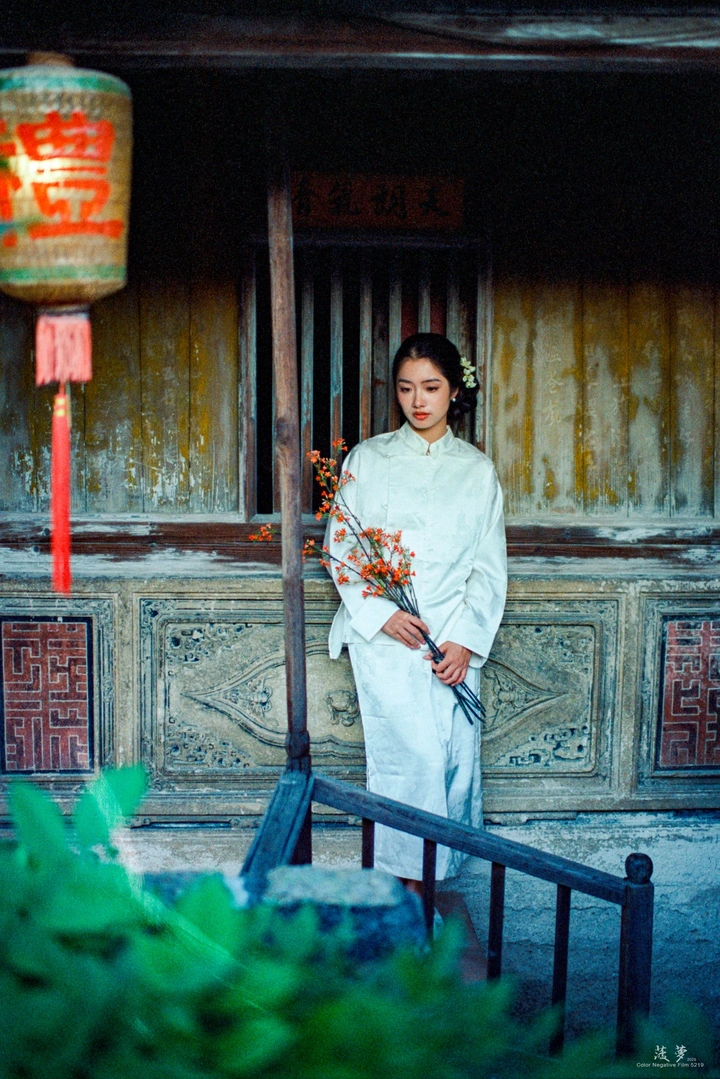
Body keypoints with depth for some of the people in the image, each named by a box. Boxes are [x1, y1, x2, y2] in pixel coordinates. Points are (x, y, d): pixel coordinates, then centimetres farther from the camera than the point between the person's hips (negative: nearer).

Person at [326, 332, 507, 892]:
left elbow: (490, 567, 6)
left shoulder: (478, 470, 9)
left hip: (454, 636, 2)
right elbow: (341, 548, 3)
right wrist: (381, 614, -11)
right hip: (383, 632, -2)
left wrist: (466, 639, -6)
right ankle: (409, 882, 1)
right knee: (414, 754, -12)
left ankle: (425, 877, 13)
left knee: (454, 756, -1)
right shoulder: (367, 459, 6)